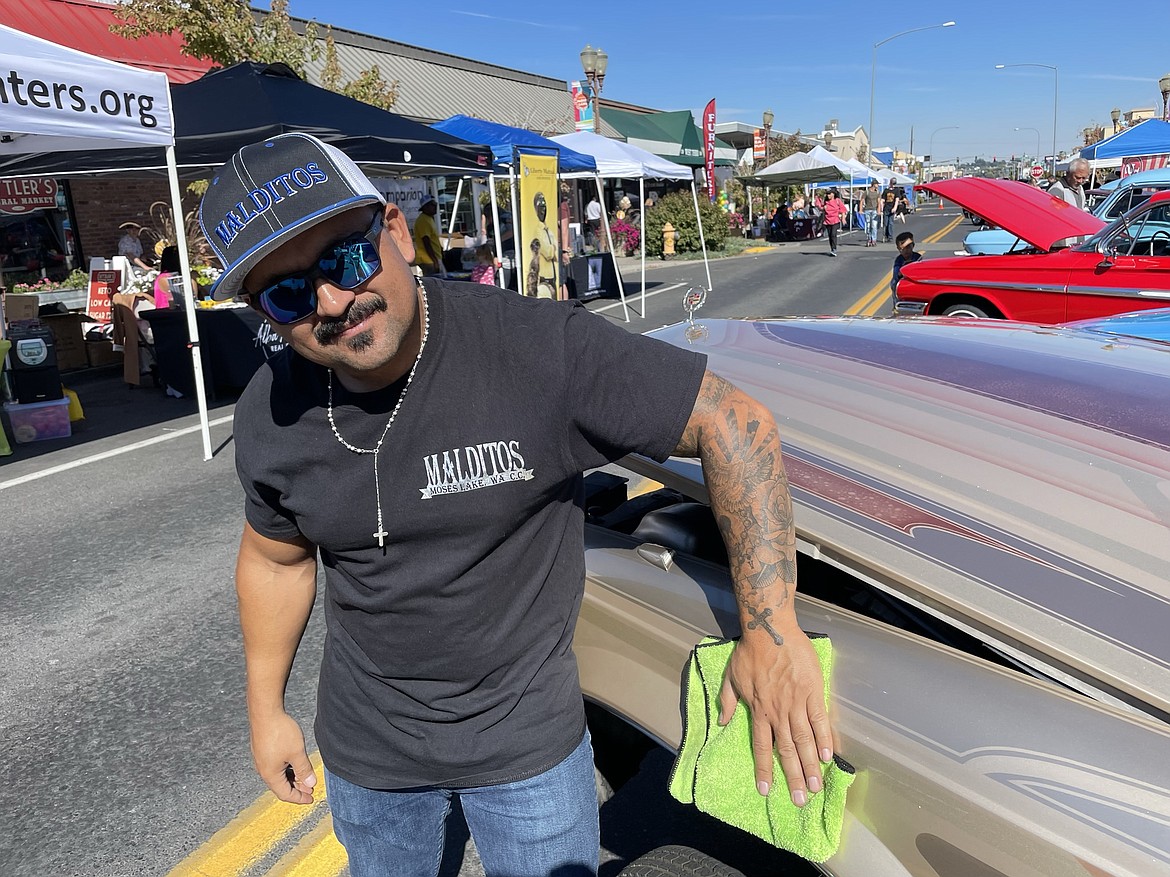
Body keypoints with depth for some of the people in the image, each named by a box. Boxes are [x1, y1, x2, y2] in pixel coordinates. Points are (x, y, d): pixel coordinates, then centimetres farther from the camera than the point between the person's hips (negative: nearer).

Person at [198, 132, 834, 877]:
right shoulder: (269, 420, -12)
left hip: (530, 738, -3)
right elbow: (275, 560, 5)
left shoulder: (544, 348, -28)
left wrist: (771, 628, -30)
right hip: (364, 747, 4)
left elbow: (734, 422, -23)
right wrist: (266, 708, 13)